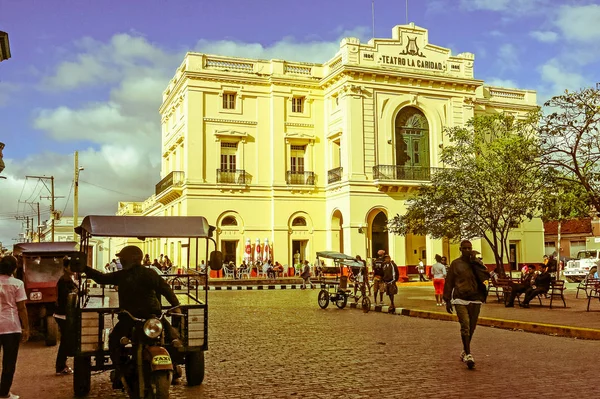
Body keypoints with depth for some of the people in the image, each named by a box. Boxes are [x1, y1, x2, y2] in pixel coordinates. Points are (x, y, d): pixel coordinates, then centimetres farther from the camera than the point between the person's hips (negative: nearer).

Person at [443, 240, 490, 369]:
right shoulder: (455, 264, 3)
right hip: (460, 299, -3)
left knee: (471, 327, 10)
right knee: (465, 326, -14)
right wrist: (447, 300, 3)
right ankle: (468, 355, -13)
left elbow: (485, 275, -9)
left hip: (475, 300, 3)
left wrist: (474, 261, -10)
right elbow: (449, 282, 5)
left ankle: (465, 351, 27)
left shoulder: (477, 263, 9)